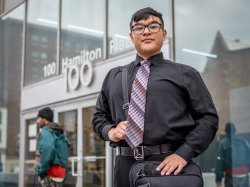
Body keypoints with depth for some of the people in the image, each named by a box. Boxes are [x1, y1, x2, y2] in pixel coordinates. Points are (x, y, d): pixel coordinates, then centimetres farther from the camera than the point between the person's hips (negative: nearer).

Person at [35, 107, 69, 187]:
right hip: (59, 171, 9)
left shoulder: (46, 132, -9)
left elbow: (48, 149, -25)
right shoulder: (59, 133, 18)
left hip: (50, 173, -9)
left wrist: (41, 170, -17)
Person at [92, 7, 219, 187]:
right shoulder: (114, 76, 15)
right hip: (127, 165, 3)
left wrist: (184, 153, -12)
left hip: (169, 165, -2)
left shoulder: (185, 74, 7)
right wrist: (110, 131, -1)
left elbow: (208, 117, 2)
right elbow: (100, 115, 21)